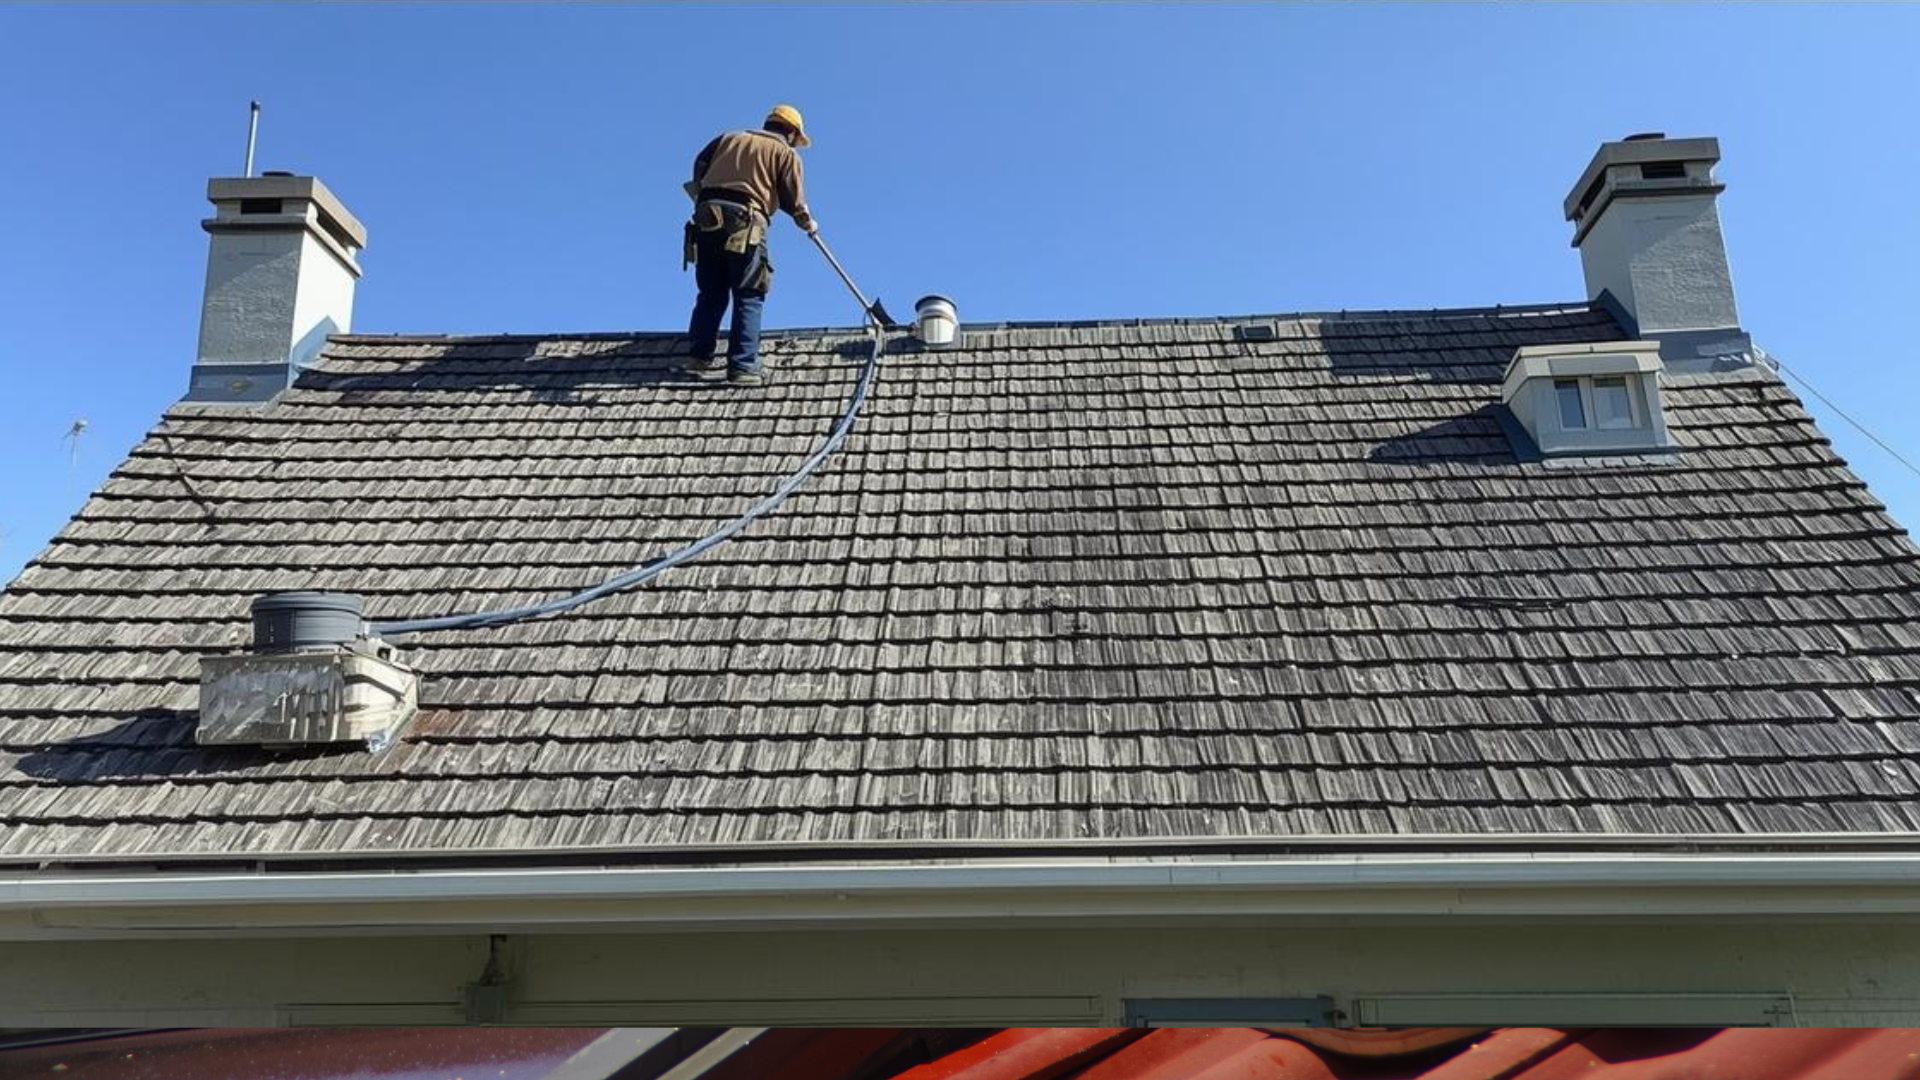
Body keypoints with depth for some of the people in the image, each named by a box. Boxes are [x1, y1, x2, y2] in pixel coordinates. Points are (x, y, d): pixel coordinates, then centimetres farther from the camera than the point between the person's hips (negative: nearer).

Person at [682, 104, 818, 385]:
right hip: (744, 224, -5)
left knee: (711, 293, 13)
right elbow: (793, 201, 7)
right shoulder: (786, 153, 11)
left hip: (706, 219, 5)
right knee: (749, 297, 0)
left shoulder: (729, 138, 24)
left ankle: (701, 356, 9)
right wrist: (808, 224, 23)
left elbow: (700, 164, 18)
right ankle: (743, 365, -6)